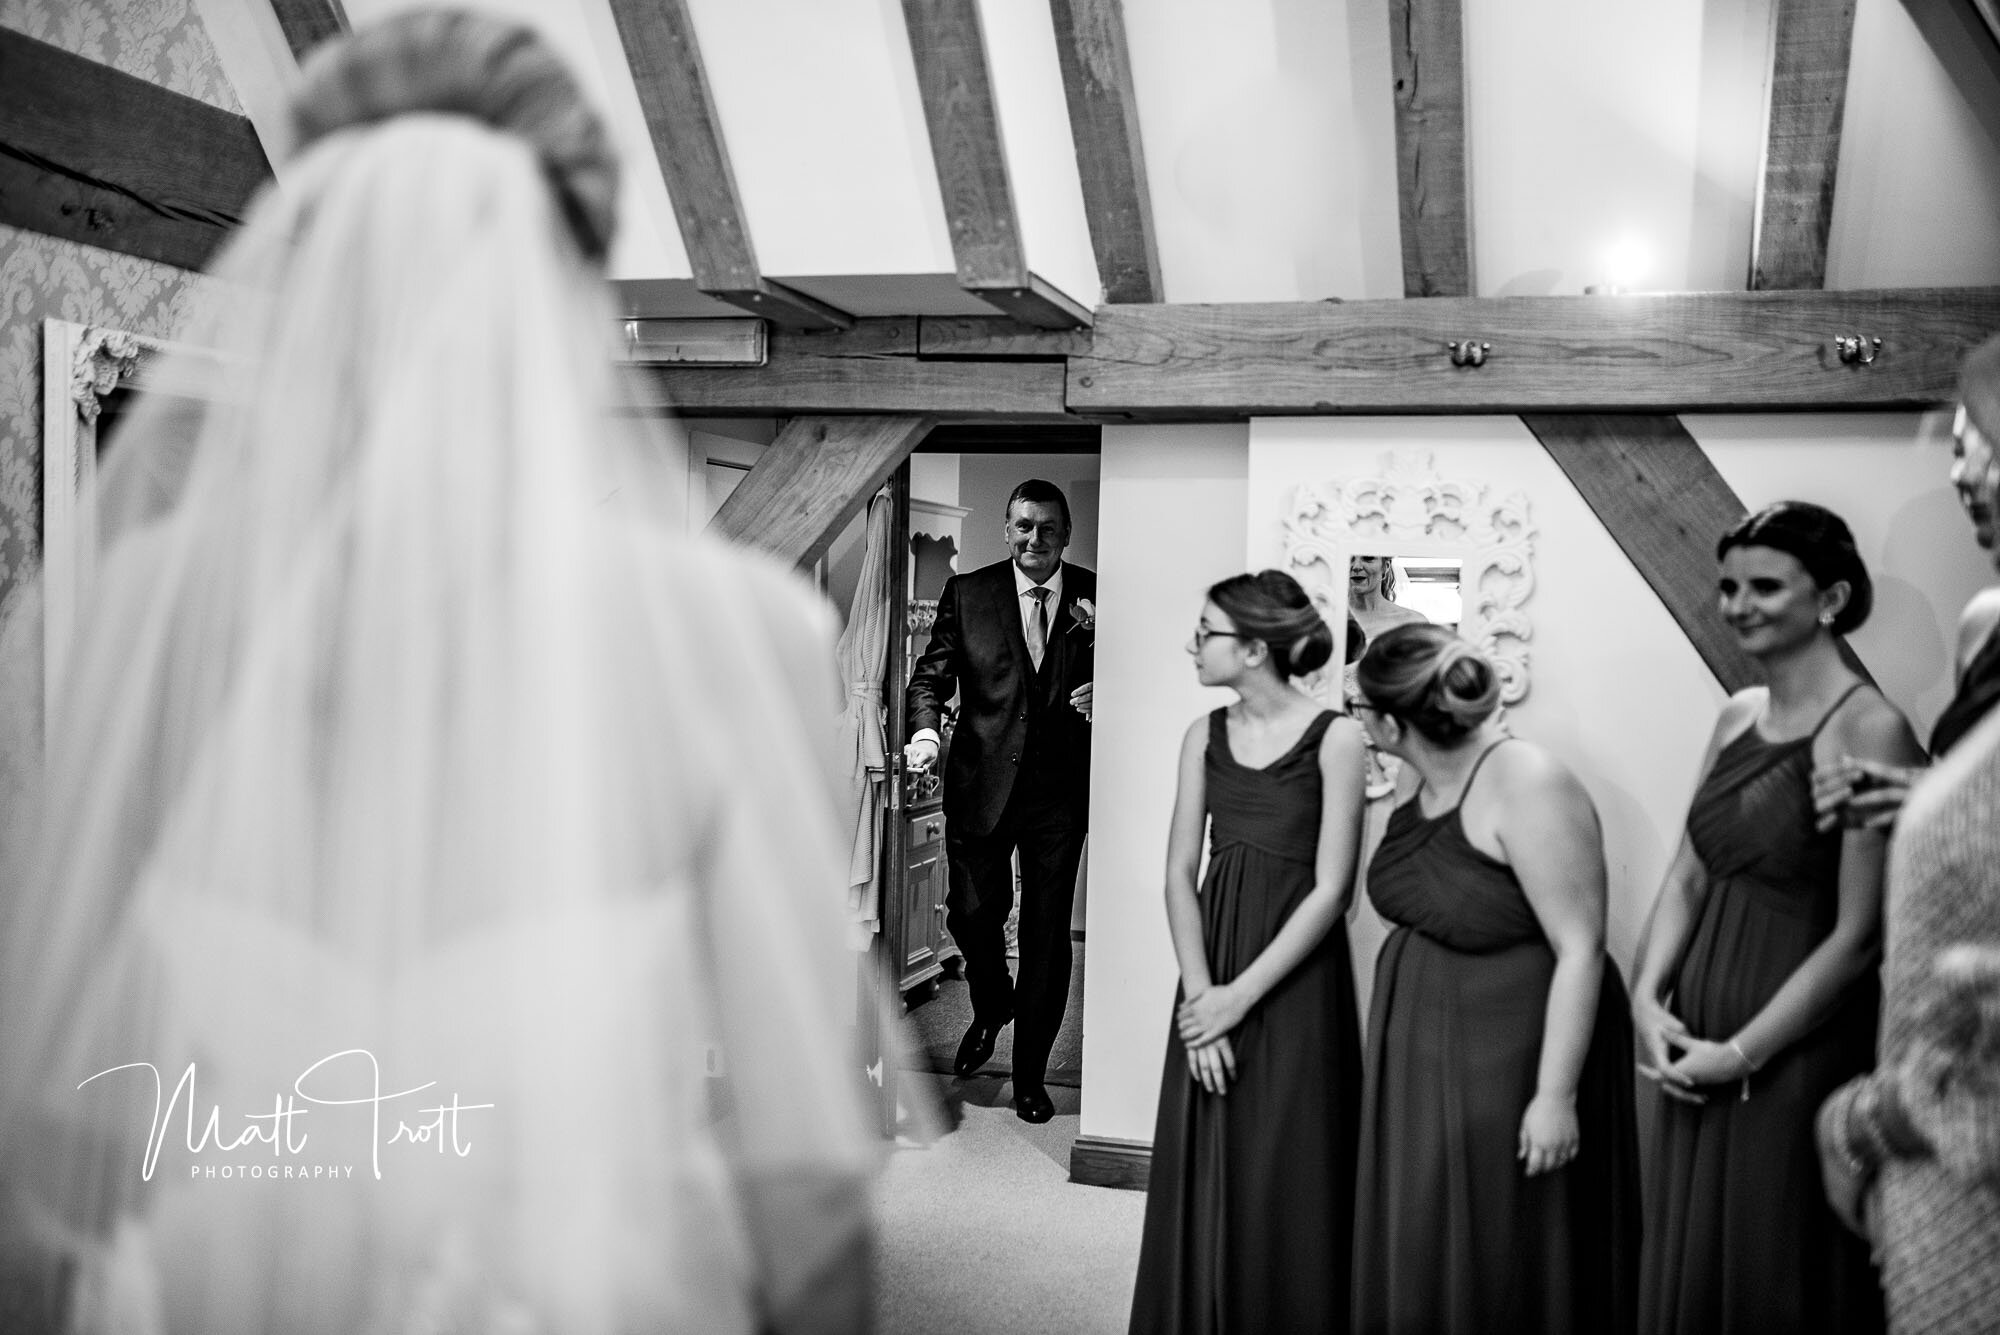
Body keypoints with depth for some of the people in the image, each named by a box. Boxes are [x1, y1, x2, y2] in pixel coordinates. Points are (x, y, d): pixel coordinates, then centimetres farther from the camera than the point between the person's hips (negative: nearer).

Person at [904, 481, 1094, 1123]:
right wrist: (925, 728, -17)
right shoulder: (967, 593, 2)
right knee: (972, 913, 7)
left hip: (1061, 787, 0)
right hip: (982, 782, 1)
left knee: (1047, 931, 6)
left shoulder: (1096, 597, 1)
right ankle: (991, 1008, 41)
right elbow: (932, 673, 1)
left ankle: (1031, 1074, 20)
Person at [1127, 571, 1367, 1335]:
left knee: (1282, 1190, 5)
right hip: (1211, 985, 4)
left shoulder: (1335, 737, -10)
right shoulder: (1204, 736, 4)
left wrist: (1242, 996, -13)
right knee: (1201, 1180, 11)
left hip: (1295, 986, -4)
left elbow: (1330, 890, -13)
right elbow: (1179, 873, 2)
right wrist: (1199, 993, -9)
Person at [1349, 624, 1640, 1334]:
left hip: (1510, 1056, -7)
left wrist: (1556, 1095, -22)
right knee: (1416, 1247, 17)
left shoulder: (1527, 786, -22)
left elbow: (1580, 949, -23)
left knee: (1500, 1261, 6)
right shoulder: (1420, 775, 3)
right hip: (1420, 1050, 8)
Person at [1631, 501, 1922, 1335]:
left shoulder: (1868, 728, -13)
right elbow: (1688, 875, 8)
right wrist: (1649, 997, -7)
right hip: (1695, 1051, 6)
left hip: (1798, 1054, -6)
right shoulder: (1737, 715, 8)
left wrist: (1741, 1054, -14)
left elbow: (1858, 936, -16)